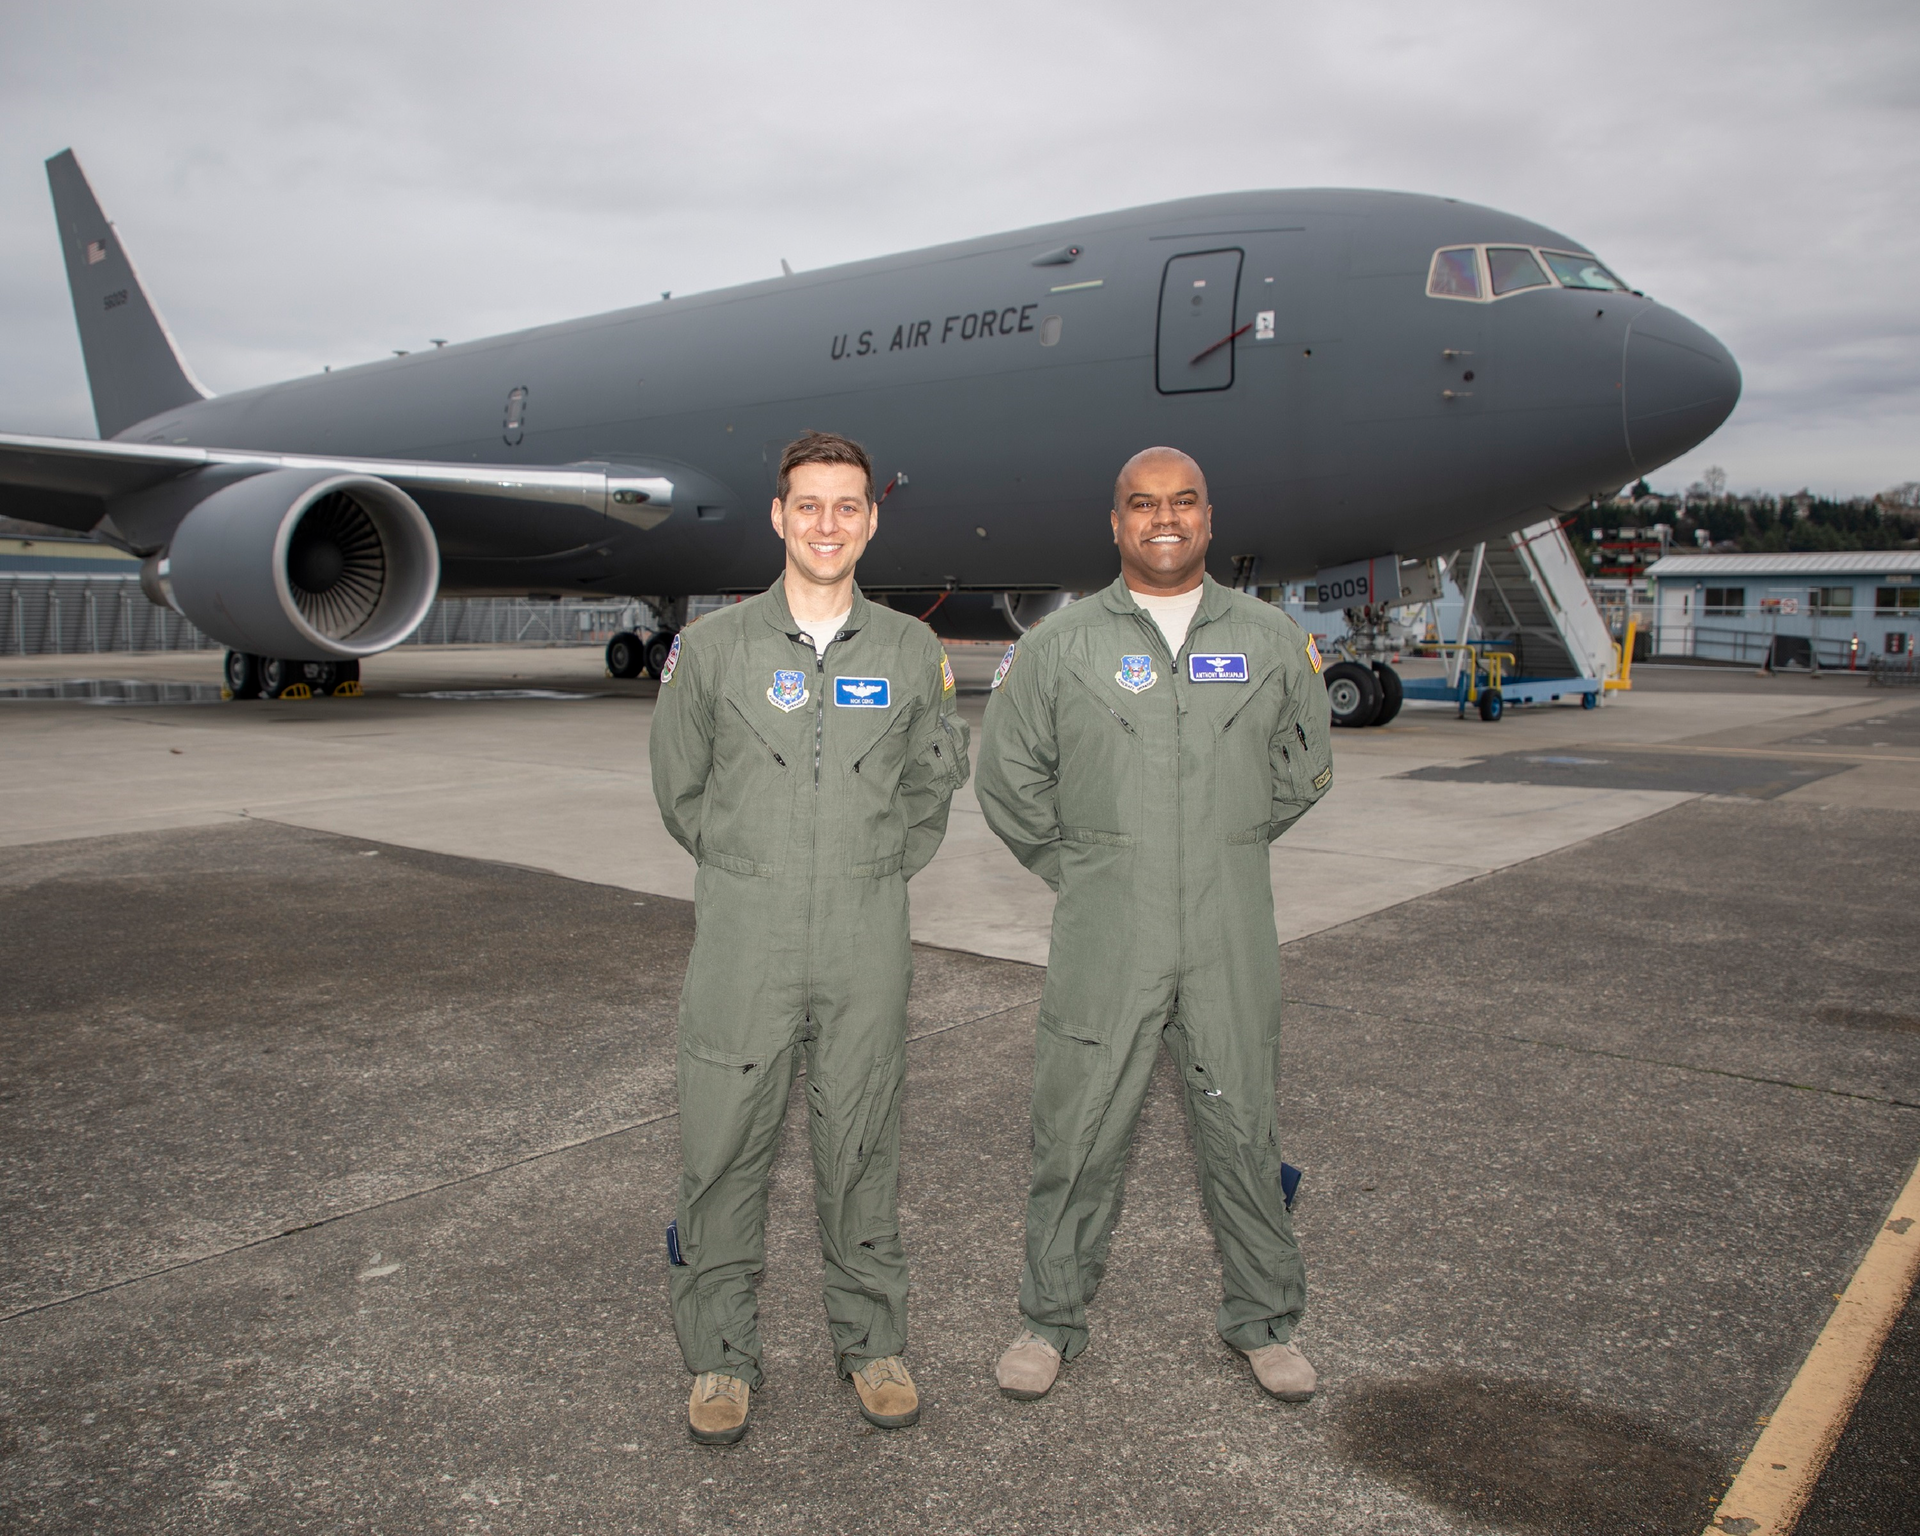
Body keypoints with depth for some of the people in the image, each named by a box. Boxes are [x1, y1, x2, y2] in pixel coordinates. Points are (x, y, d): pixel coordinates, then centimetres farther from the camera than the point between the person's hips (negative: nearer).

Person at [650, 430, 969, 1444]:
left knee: (861, 1149, 10)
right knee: (723, 1149, 5)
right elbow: (680, 790, 10)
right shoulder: (712, 648, -1)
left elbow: (935, 779, 17)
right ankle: (721, 1354, 23)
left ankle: (871, 1342, 27)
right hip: (743, 939, -1)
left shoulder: (910, 652, 3)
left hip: (865, 942, 1)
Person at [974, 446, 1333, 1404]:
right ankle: (1052, 1317, 25)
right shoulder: (1058, 646, 1)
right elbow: (1007, 779, 7)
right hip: (1103, 936, -1)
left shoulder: (1271, 640, 6)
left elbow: (1303, 770, 17)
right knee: (1077, 1132, 6)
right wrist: (1079, 871, 7)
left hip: (1231, 936, 1)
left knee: (1242, 1130, 11)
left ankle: (1263, 1319, 30)